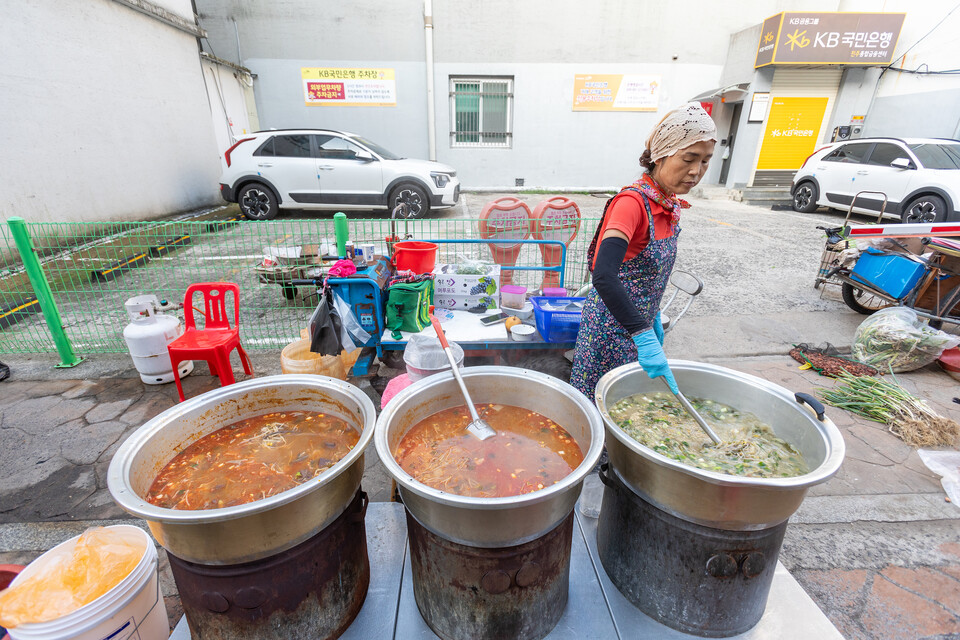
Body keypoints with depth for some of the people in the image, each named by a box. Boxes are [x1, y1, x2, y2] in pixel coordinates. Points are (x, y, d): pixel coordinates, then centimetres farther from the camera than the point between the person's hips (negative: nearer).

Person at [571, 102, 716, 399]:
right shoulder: (632, 202, -23)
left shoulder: (669, 204, 3)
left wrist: (653, 316, 15)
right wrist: (645, 336, -37)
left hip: (639, 321, 8)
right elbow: (603, 276, -35)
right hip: (612, 326, -8)